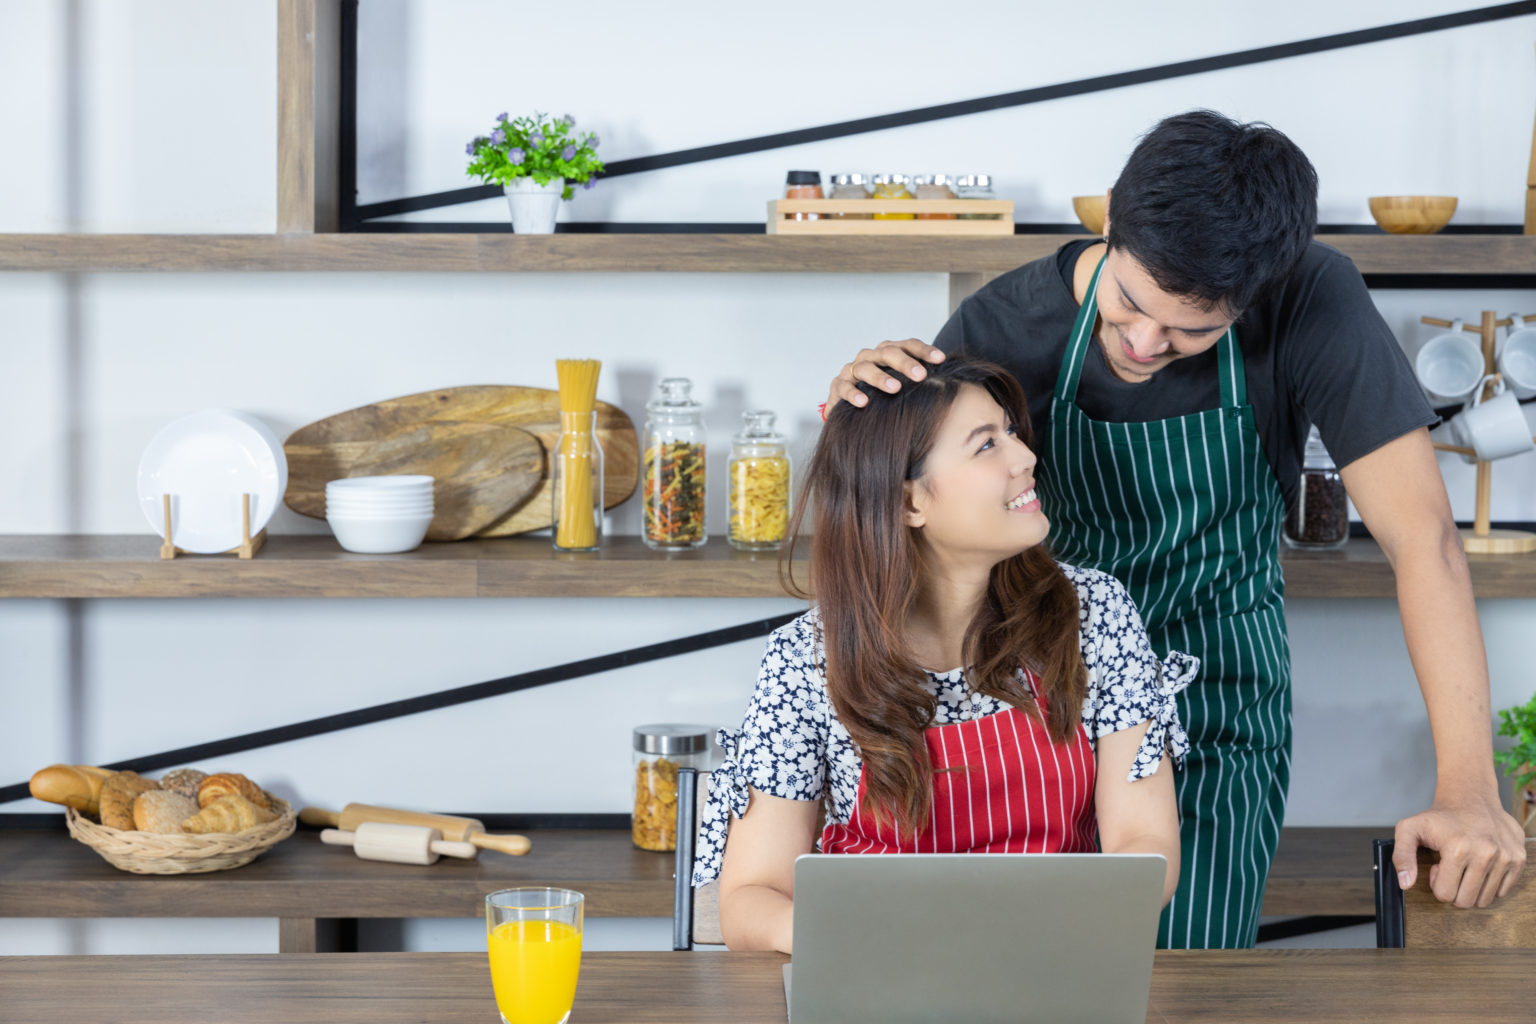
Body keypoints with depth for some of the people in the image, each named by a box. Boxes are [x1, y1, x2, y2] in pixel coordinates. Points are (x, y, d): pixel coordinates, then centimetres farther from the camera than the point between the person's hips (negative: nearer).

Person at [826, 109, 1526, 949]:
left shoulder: (1312, 304, -23)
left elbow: (1421, 534, -25)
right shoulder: (1006, 326, -20)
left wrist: (1468, 787, -33)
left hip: (1219, 685, -1)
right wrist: (860, 413, -32)